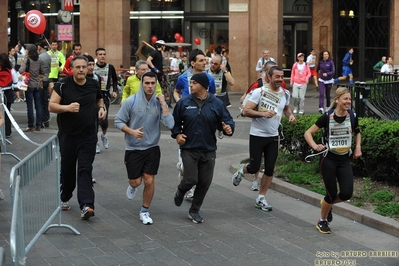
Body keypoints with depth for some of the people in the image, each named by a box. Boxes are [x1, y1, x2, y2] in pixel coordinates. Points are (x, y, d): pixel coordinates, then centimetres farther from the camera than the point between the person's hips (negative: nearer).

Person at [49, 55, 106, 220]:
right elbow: (51, 106, -10)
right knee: (67, 168, 12)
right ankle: (65, 198, 34)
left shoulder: (94, 85, 3)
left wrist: (102, 109, 1)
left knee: (85, 169, -8)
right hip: (67, 134, -1)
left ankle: (86, 205, -16)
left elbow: (99, 100, 23)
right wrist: (68, 107, -27)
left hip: (88, 135, 1)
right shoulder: (63, 85, -8)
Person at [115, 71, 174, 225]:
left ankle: (145, 212, 18)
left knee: (149, 181, -1)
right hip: (133, 149, -1)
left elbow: (170, 125, -17)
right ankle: (132, 186, 43)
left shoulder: (159, 103, -6)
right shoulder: (131, 102, -11)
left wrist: (163, 103, -18)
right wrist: (132, 131, -21)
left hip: (152, 148, 1)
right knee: (136, 182, 5)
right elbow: (118, 121, -5)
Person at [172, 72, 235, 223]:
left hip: (208, 150, 2)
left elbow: (227, 120, 3)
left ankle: (194, 211, 24)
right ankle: (180, 192, 26)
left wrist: (228, 128, -18)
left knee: (204, 182, 6)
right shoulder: (184, 103, -1)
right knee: (191, 179, -11)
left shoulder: (216, 104, -2)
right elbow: (175, 121, 10)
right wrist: (177, 134, -6)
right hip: (189, 149, -1)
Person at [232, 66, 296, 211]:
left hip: (273, 136, 5)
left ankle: (261, 198, 17)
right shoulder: (259, 92, -14)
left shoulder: (285, 94, 3)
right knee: (254, 168, -2)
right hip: (257, 135, -5)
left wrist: (290, 115, 2)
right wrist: (263, 114, -26)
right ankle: (242, 169, 34)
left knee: (270, 169, 4)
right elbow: (246, 111, -15)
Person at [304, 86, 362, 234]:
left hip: (344, 160, 4)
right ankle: (322, 221, 24)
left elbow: (357, 133, 19)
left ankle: (327, 204, 27)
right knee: (332, 194, -1)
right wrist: (315, 146, -24)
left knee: (347, 193, -7)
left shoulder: (352, 116, -2)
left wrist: (358, 147, 4)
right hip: (328, 159, -4)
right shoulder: (327, 117, -13)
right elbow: (308, 133, -8)